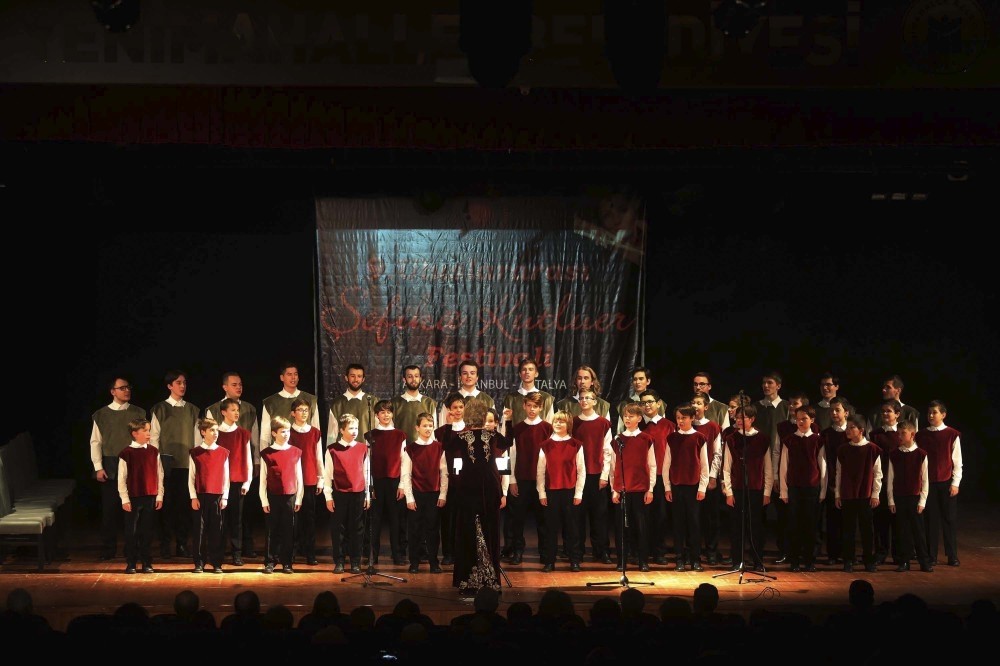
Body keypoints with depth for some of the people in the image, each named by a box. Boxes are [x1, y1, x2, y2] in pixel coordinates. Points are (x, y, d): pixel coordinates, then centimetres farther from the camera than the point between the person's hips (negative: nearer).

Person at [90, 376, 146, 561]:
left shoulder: (139, 413, 6)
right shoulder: (101, 415, 5)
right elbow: (95, 442, 4)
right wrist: (98, 467, -4)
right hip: (110, 467, 0)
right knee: (110, 509, 2)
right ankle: (107, 550, 11)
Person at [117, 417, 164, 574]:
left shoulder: (154, 452, 5)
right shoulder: (126, 453, -5)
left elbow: (159, 475, 8)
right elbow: (121, 478, -4)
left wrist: (159, 496, 5)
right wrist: (125, 499, -7)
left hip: (150, 498, 3)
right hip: (133, 498, -3)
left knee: (147, 531, 7)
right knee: (131, 532, 3)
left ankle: (147, 563, 15)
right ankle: (131, 564, 12)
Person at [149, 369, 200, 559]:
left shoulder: (192, 410, 11)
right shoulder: (160, 409, 3)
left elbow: (196, 437, 10)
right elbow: (154, 437, 2)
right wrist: (155, 461, -5)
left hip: (187, 463, 2)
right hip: (167, 462, -2)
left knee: (185, 504, 1)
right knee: (167, 503, -2)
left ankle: (183, 544, 9)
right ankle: (165, 546, 4)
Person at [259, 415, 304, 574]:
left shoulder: (295, 452, 6)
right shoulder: (266, 453, 1)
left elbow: (299, 477, 8)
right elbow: (263, 479, 2)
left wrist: (299, 498, 4)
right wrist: (264, 500, -3)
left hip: (290, 497, 2)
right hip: (273, 497, -1)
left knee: (288, 531, 4)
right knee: (272, 531, 4)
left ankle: (287, 563, 11)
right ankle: (270, 562, 10)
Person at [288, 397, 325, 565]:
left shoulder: (315, 433, 8)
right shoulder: (288, 432, 2)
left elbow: (319, 457, 11)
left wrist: (321, 479, 7)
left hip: (310, 480, 2)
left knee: (309, 516, 2)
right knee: (293, 516, -1)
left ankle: (310, 554, 6)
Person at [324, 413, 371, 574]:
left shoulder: (362, 449, 6)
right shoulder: (332, 450, -2)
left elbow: (366, 473, 10)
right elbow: (327, 475, 0)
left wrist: (367, 495, 8)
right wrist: (328, 497, -3)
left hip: (358, 494, 2)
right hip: (339, 494, -2)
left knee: (356, 529, 5)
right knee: (337, 529, 2)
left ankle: (355, 562, 13)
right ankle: (338, 562, 11)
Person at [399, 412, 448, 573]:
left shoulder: (439, 448, 4)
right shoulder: (410, 448, 0)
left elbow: (444, 473, 4)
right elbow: (405, 475, -1)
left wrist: (443, 495, -2)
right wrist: (409, 498, -6)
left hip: (434, 494, 1)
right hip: (416, 494, -1)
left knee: (433, 528, 4)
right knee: (414, 529, 3)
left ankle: (433, 562, 12)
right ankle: (414, 562, 12)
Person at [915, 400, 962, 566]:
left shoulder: (952, 435, -2)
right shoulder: (921, 435, 5)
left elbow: (957, 461, 0)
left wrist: (955, 483, -5)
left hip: (947, 482, -2)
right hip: (927, 482, 2)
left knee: (950, 519, 3)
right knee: (931, 519, 4)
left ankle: (952, 556, 11)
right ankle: (931, 556, 11)